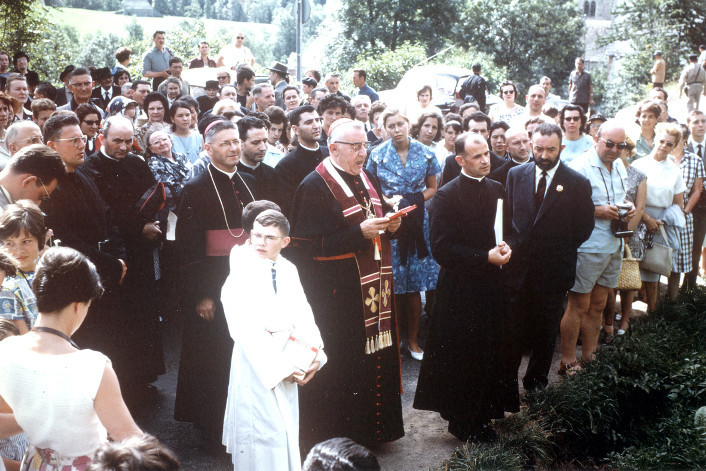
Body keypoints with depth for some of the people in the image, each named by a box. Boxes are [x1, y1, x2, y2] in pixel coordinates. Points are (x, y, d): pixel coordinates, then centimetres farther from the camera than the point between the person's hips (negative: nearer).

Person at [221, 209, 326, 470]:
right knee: (263, 438, -3)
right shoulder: (240, 278, -13)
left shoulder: (288, 270, 5)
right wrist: (280, 369, -20)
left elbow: (303, 316, 6)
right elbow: (246, 333, -18)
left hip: (288, 368, 6)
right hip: (257, 368, -6)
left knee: (287, 432, 15)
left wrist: (315, 356, -9)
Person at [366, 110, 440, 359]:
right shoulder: (377, 155, 2)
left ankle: (413, 339, 15)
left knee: (415, 285, 3)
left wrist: (416, 201, -8)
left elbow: (432, 188, 11)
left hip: (417, 223, 1)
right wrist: (389, 201, -10)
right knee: (392, 285, -1)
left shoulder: (424, 153, 3)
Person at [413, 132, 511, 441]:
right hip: (460, 286, -6)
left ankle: (483, 413, 28)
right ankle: (463, 424, 17)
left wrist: (505, 248, -3)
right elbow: (441, 249, -15)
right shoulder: (447, 196, -10)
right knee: (462, 356, 2)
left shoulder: (496, 190, 10)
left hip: (491, 285, 6)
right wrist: (485, 257, -19)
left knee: (488, 353, 9)